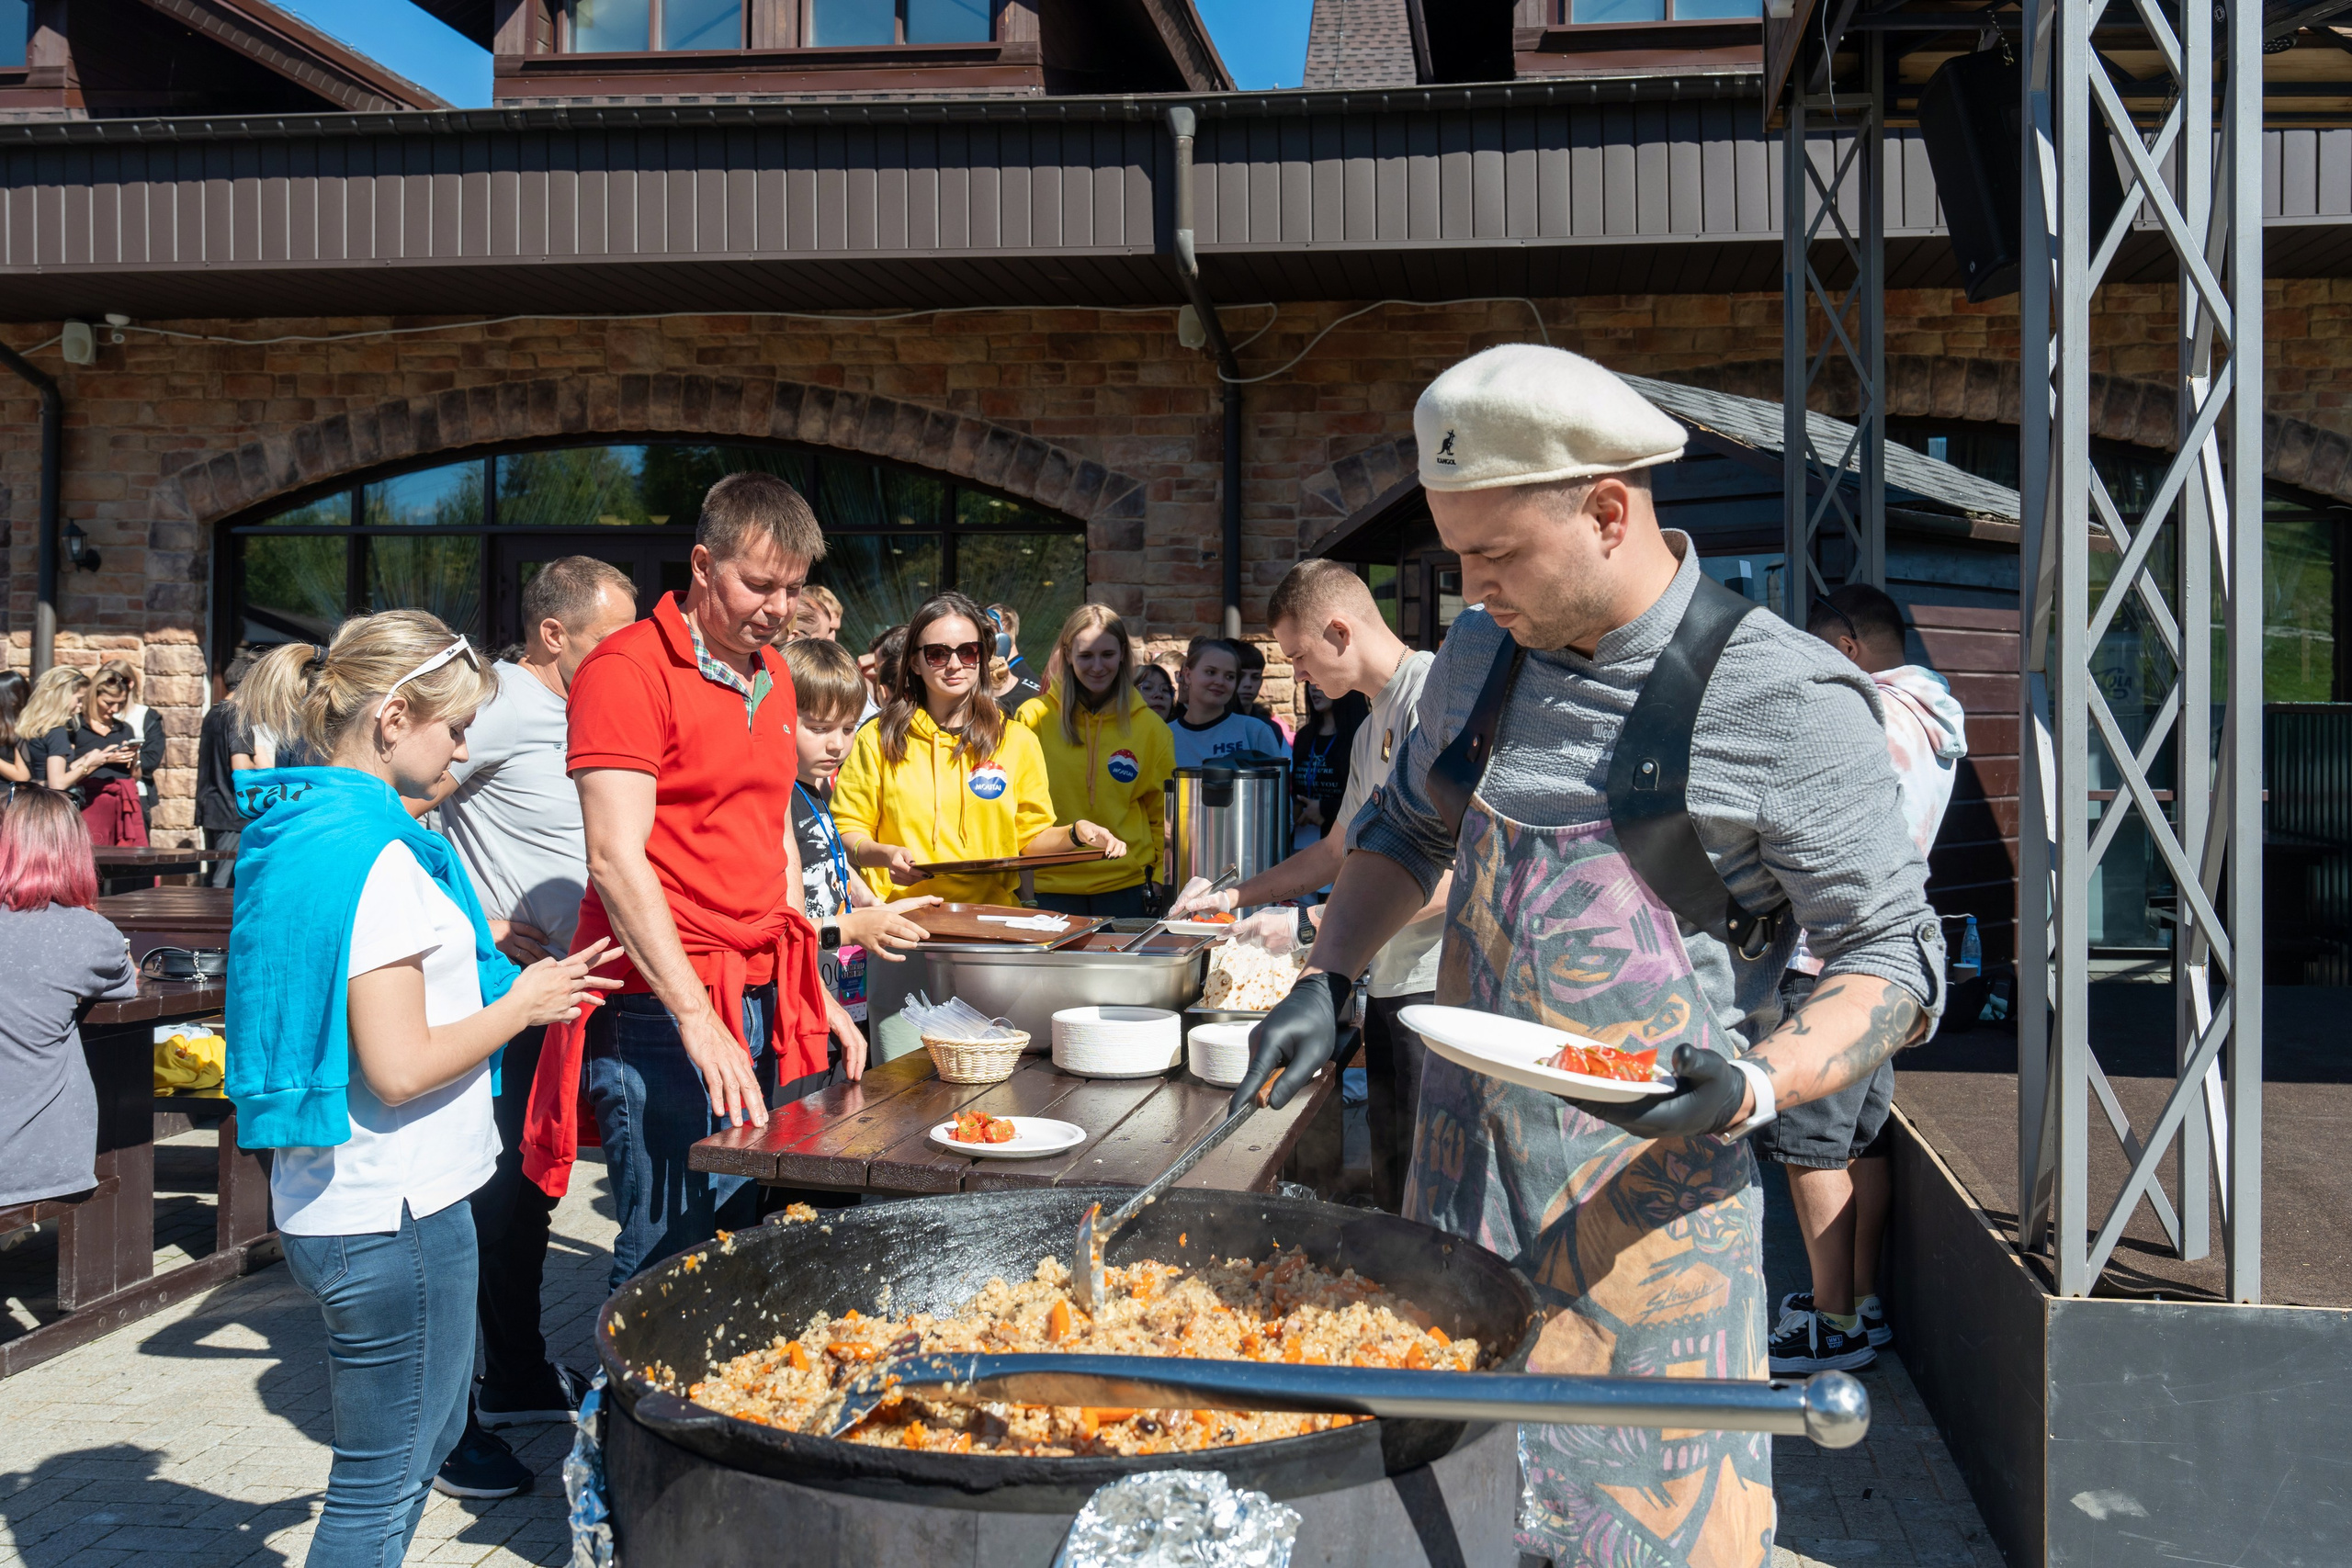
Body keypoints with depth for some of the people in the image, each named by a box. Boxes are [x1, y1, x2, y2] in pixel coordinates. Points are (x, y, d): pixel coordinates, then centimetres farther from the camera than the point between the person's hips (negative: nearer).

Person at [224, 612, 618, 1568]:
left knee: (431, 1430, 24)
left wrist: (508, 982, 14)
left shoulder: (296, 832, 9)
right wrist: (522, 1004, -10)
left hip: (331, 1206, 10)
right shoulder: (377, 859, -22)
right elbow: (401, 1070, -25)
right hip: (392, 1213, -10)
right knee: (383, 1484, 5)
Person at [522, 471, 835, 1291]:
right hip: (662, 1008, -7)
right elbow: (616, 860, -15)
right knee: (673, 1254, -4)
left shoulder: (773, 675, 17)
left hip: (763, 1004, 7)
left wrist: (810, 989, 18)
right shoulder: (630, 668, -8)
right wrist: (697, 1018, -19)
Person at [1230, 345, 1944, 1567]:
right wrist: (1324, 985, 9)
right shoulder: (1481, 652, 5)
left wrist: (1754, 1087, -25)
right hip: (1458, 1164, 6)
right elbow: (1407, 827, 22)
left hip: (1644, 1204, -5)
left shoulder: (1786, 699, -13)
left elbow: (1893, 959, -8)